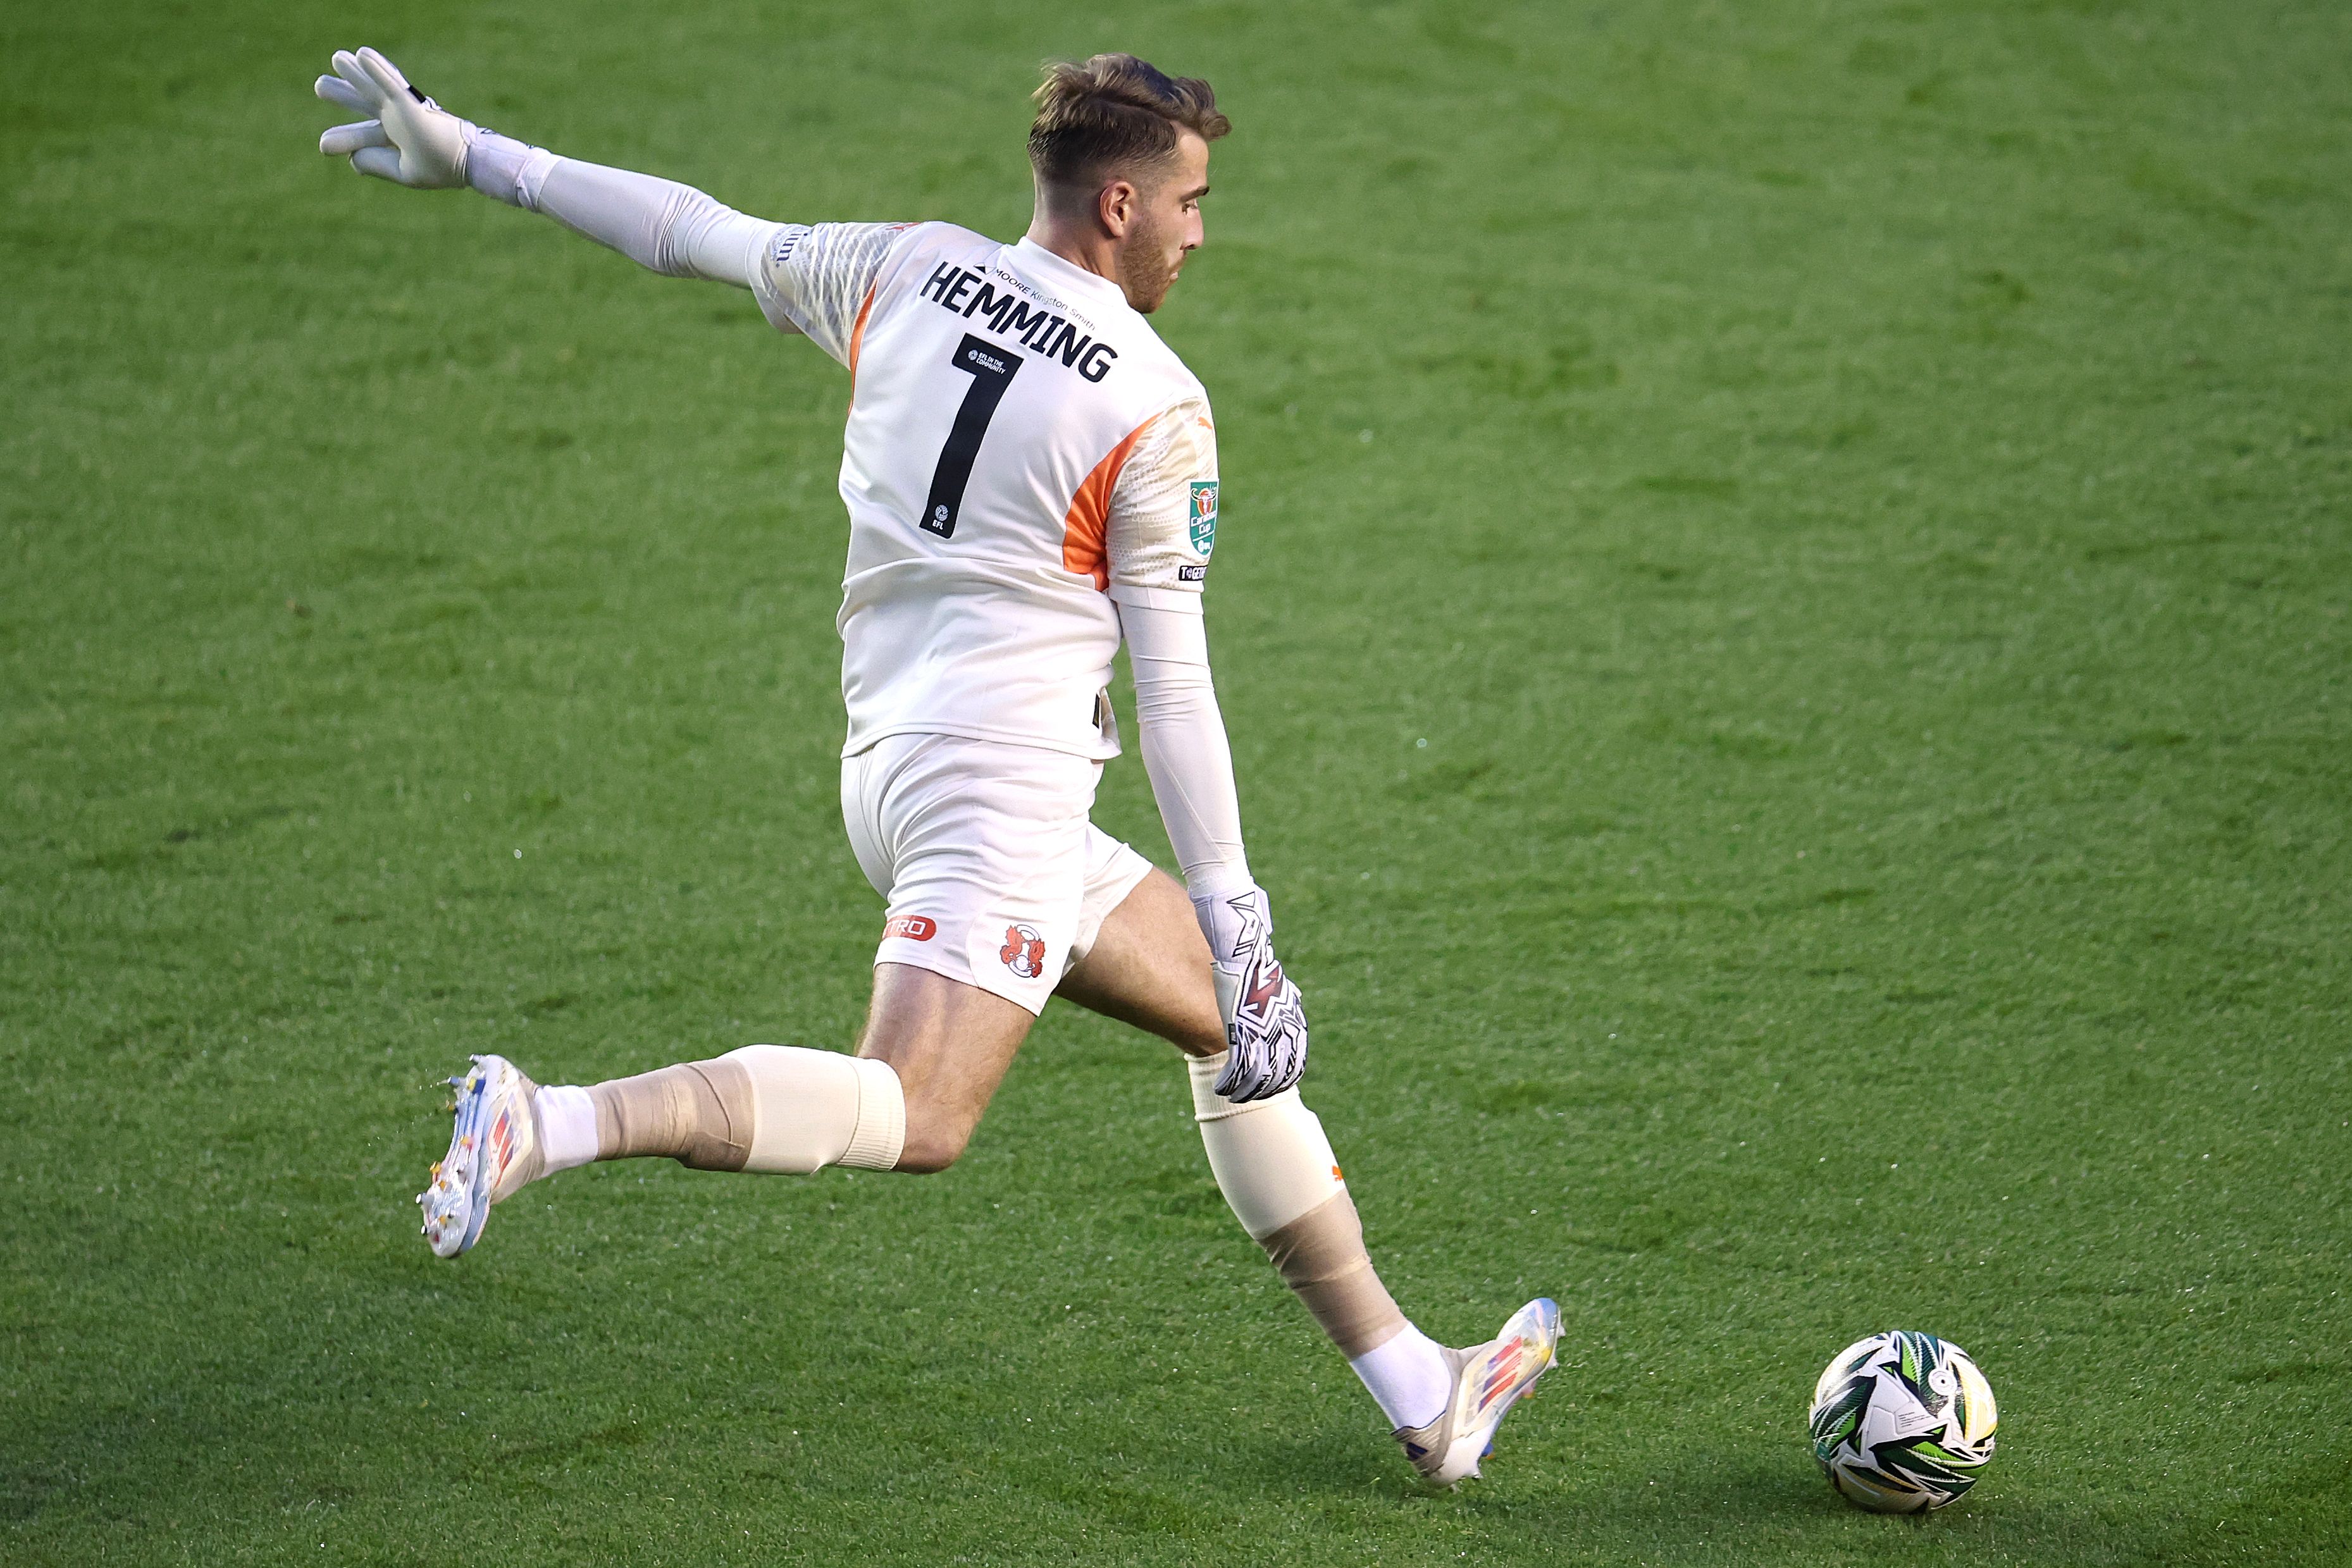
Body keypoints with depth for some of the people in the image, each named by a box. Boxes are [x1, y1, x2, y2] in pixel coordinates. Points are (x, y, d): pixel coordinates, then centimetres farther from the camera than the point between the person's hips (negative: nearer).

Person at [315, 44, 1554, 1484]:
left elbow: (692, 230, 14)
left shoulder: (906, 270, 8)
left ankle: (1415, 1387, 20)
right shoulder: (1158, 410, -8)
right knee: (919, 1117, -23)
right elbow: (1174, 685, -7)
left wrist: (469, 158, 24)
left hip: (894, 764, 9)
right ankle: (557, 1124, -36)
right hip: (1002, 778, -9)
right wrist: (1230, 905, -1)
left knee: (1245, 1020, 16)